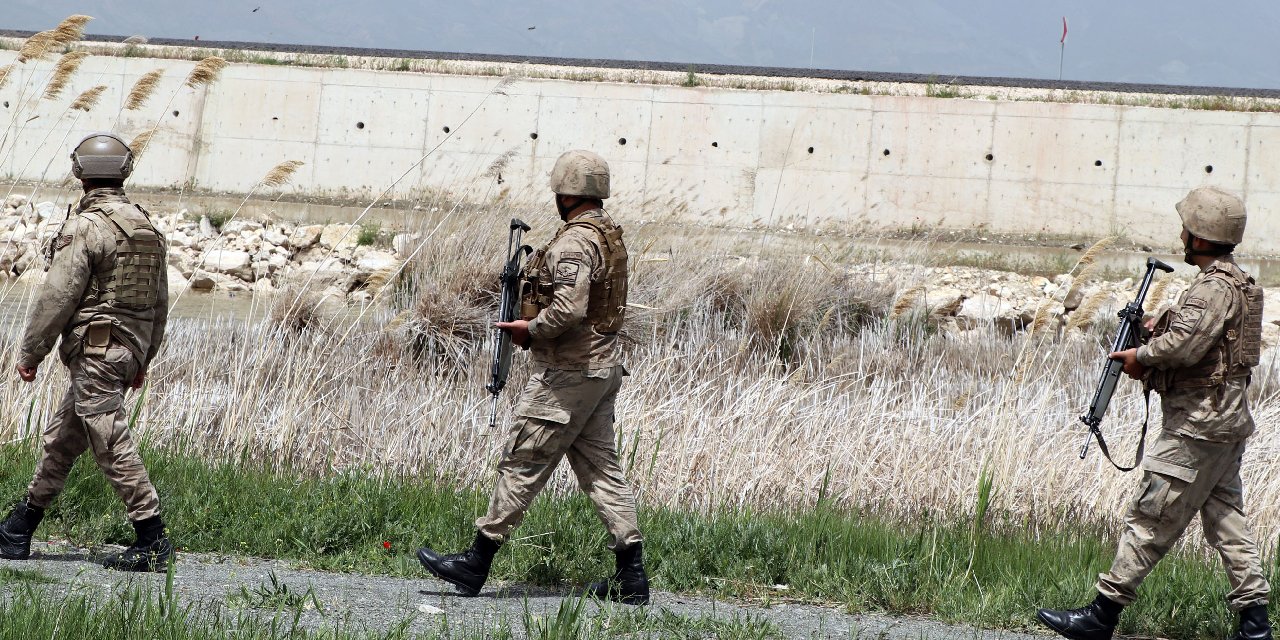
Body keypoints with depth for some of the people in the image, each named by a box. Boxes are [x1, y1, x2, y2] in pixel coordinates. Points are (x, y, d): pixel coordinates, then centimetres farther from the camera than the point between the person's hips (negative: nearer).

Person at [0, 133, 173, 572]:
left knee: (114, 446, -8)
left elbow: (57, 297, -16)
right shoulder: (146, 227, 10)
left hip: (93, 350, -9)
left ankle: (152, 543, -11)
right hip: (130, 349, 9)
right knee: (60, 441, 16)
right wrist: (143, 359, 25)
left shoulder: (85, 228, -14)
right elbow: (159, 301, 16)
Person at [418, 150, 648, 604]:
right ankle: (631, 575, 6)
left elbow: (569, 308, -29)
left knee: (522, 465, -4)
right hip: (603, 368, 10)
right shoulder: (611, 235, 13)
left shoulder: (574, 242, -18)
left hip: (567, 374, -10)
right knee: (600, 469, 10)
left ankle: (477, 563, 1)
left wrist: (531, 330, -12)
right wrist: (535, 318, 11)